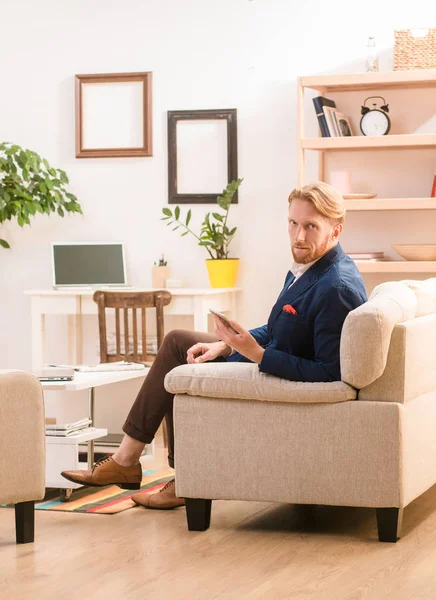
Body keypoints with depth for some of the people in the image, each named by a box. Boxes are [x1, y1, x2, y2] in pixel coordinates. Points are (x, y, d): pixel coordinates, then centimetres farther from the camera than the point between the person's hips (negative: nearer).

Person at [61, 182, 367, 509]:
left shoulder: (337, 288, -28)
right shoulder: (307, 266, 3)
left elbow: (328, 372, -31)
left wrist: (256, 352, -31)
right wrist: (227, 344, -1)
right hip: (263, 358, 10)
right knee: (177, 341, 11)